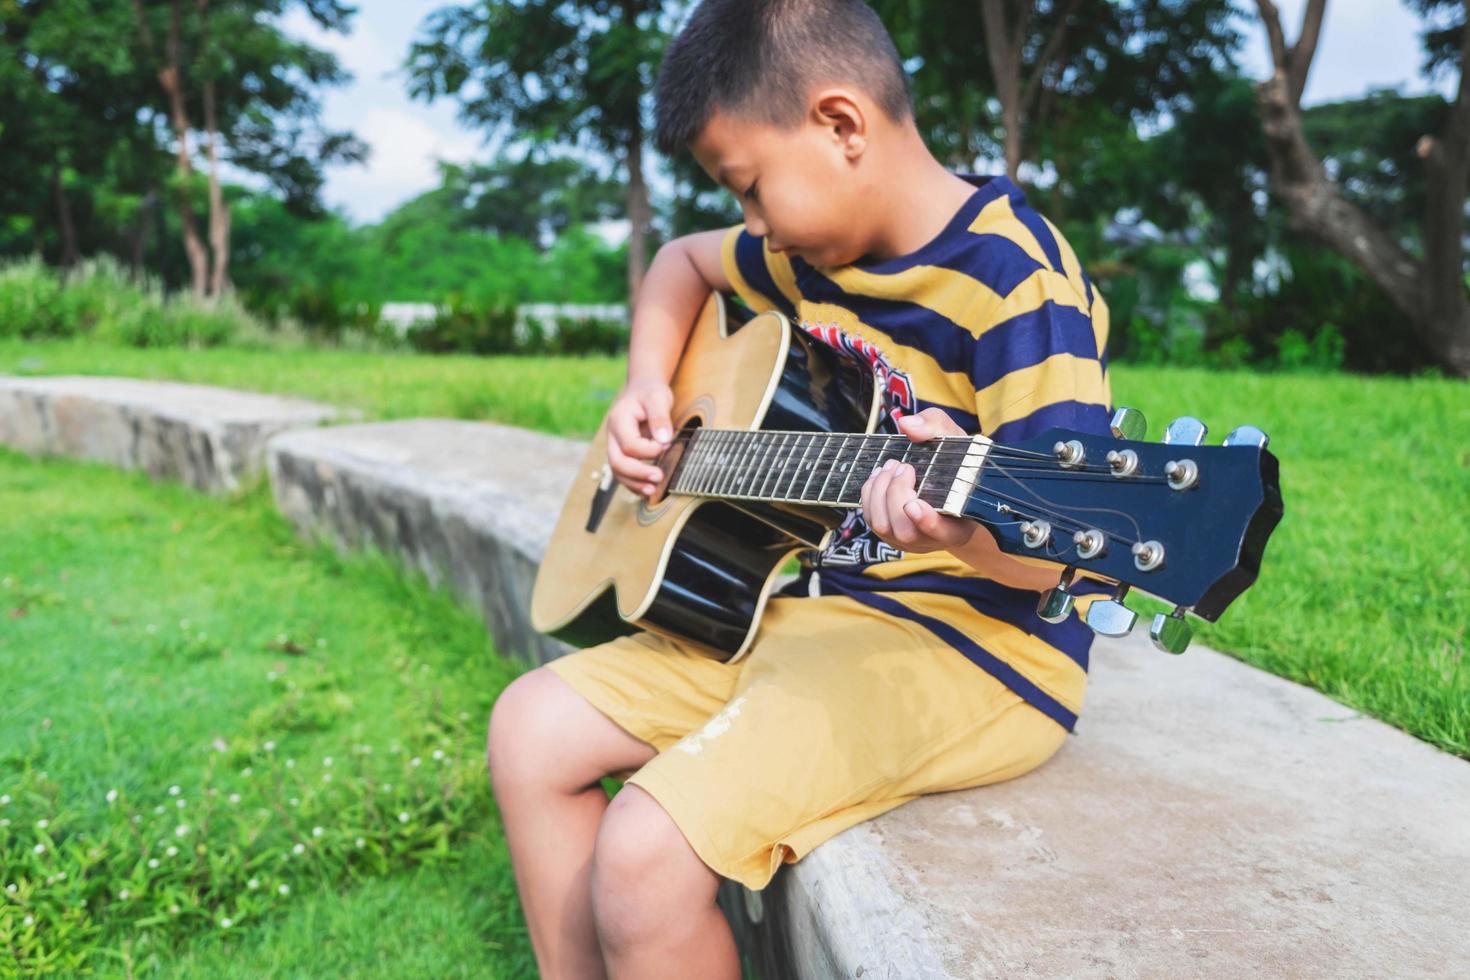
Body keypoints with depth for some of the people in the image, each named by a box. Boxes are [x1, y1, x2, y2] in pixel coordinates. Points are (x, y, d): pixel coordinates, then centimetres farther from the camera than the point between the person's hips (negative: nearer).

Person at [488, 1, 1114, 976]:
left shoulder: (1016, 278, -17)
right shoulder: (819, 252, 7)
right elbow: (682, 261, 27)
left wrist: (964, 524, -46)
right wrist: (647, 388, 10)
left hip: (967, 640, -9)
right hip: (809, 606, 9)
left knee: (643, 853, -24)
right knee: (532, 730, 6)